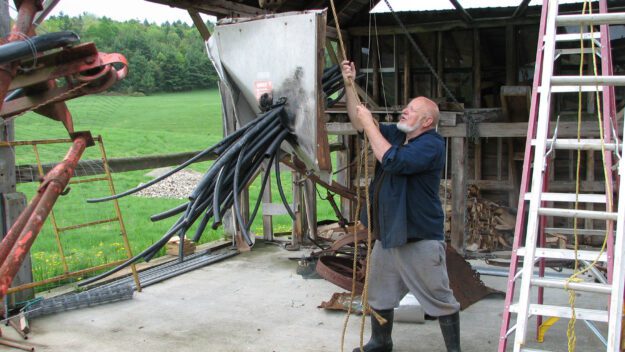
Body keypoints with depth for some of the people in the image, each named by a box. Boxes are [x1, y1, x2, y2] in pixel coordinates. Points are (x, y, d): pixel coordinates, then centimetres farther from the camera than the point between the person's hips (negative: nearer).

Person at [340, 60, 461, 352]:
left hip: (420, 240, -9)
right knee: (378, 295, 20)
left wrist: (369, 125, -21)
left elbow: (393, 161, -30)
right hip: (387, 235, 9)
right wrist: (349, 84, 4)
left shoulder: (431, 144, -17)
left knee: (441, 301, 2)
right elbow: (359, 123, 13)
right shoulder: (395, 135, 9)